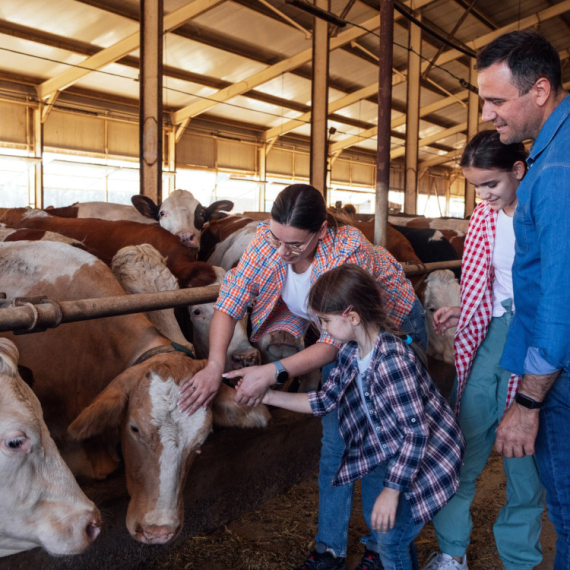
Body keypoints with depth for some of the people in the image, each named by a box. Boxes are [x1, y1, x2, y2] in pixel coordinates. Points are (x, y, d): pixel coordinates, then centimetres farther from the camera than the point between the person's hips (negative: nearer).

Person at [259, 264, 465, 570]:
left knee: (391, 536, -8)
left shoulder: (392, 361, -34)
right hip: (387, 453, 8)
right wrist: (269, 396, -1)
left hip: (427, 455, -8)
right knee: (375, 520, 20)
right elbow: (325, 400, 3)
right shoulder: (350, 353, -8)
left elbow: (416, 431, -31)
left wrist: (391, 491, -24)